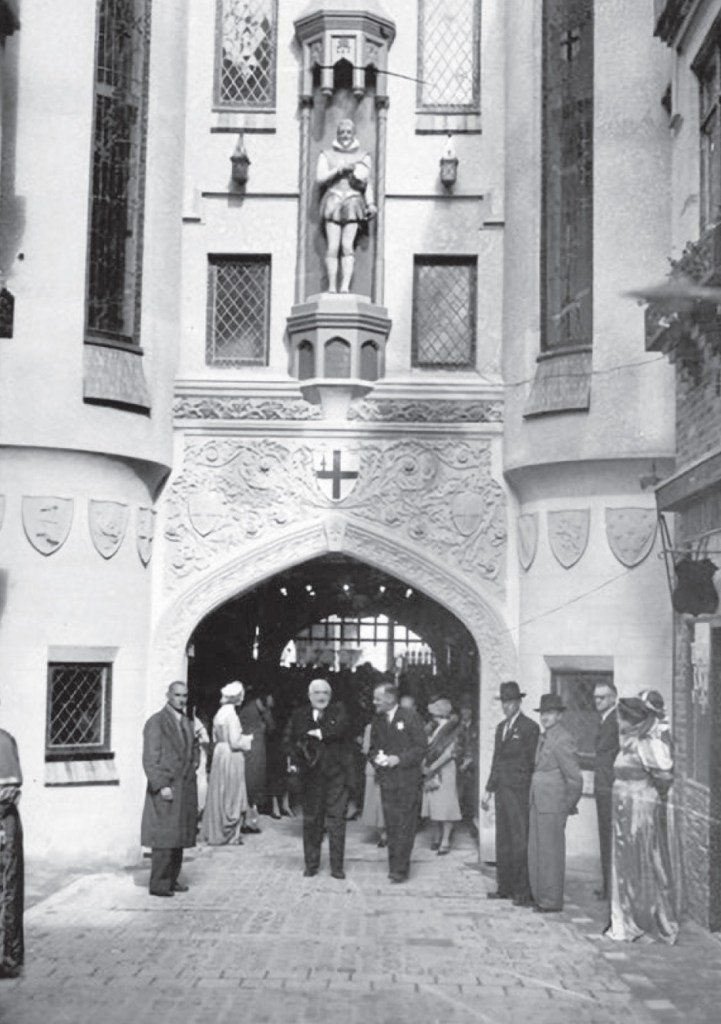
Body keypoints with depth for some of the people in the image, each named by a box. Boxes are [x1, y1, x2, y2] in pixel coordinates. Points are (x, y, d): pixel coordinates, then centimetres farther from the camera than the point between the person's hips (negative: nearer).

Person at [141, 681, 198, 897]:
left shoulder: (187, 723, 15)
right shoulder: (156, 722, -8)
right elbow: (150, 760, -13)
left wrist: (195, 761, 13)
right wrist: (162, 786, -19)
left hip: (185, 789, 7)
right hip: (165, 788, -7)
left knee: (180, 836, 9)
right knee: (164, 837, -8)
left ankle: (171, 879, 17)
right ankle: (158, 884, -2)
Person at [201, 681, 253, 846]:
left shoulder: (220, 713, 7)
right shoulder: (231, 714, -18)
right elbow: (235, 742, -20)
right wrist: (248, 739, -2)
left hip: (219, 755, 8)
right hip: (231, 758, -8)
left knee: (219, 796, 14)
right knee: (231, 797, 1)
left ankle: (214, 832, 21)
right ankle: (229, 835, 7)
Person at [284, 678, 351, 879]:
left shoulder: (338, 710, 5)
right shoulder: (299, 715, 10)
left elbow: (341, 727, -14)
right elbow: (289, 739, 7)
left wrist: (319, 733, -11)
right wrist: (294, 760, -8)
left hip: (335, 774, -1)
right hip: (310, 774, 2)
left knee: (336, 819, -3)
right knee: (311, 820, 6)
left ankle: (337, 866, 4)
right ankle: (311, 864, 16)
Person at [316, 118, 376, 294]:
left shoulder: (363, 156, 16)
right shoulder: (327, 155, 16)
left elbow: (367, 184, 13)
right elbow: (320, 178, 6)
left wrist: (370, 203, 0)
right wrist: (338, 170, -6)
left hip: (353, 202, 0)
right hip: (333, 201, 0)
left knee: (347, 245, -12)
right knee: (333, 246, -10)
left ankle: (345, 286, -18)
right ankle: (332, 287, -11)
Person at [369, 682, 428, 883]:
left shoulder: (411, 717, -5)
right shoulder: (377, 722, 13)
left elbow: (421, 747, -7)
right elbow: (372, 749, 19)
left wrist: (399, 759, -15)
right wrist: (376, 758, -4)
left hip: (408, 779, -5)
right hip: (387, 780, 5)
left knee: (405, 826, -5)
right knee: (391, 825, 5)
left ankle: (400, 868, -3)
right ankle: (394, 866, 13)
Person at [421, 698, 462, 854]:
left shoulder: (450, 730, -11)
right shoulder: (435, 729, 12)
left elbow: (448, 754, -16)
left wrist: (432, 768, -16)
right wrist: (425, 765, -1)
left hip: (444, 770, -7)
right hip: (431, 771, 7)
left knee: (445, 805, -4)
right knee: (435, 805, 9)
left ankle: (445, 841, -2)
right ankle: (438, 837, 17)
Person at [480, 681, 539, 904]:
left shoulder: (529, 727, -6)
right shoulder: (501, 727, 17)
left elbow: (534, 762, -8)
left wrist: (532, 793, -11)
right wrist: (489, 790, 18)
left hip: (520, 792, -7)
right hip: (502, 791, 7)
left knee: (520, 841, -6)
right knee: (503, 841, 10)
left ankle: (523, 891, -2)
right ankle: (505, 887, 16)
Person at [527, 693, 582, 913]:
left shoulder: (562, 740, -14)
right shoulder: (544, 738, 14)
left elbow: (575, 778, -15)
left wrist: (569, 805, -6)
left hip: (553, 807, -9)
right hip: (537, 804, 9)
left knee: (550, 853, -1)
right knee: (535, 852, 12)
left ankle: (552, 901, 7)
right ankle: (540, 897, 22)